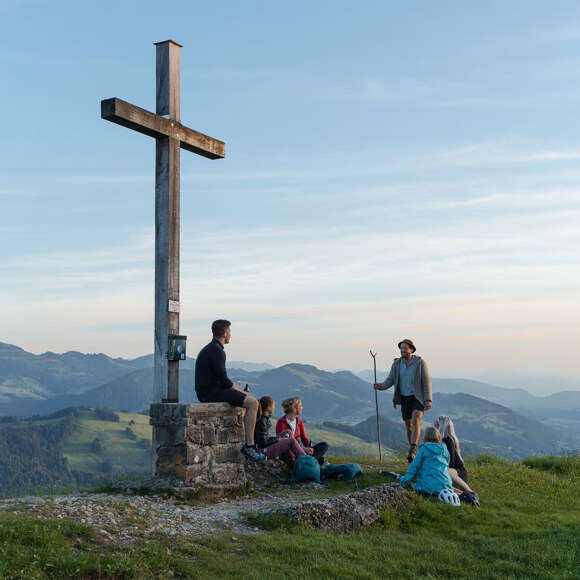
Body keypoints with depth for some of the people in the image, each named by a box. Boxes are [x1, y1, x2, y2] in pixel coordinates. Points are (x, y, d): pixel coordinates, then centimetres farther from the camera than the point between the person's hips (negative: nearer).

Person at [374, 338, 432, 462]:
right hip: (404, 399, 4)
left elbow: (426, 382, -8)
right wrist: (380, 386, -21)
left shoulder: (420, 363, -8)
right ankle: (413, 452, 23)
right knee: (409, 426, 9)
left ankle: (413, 449, -29)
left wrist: (428, 400, -16)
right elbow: (390, 381, 1)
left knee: (416, 422, -23)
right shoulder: (396, 364, 2)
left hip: (418, 398, -4)